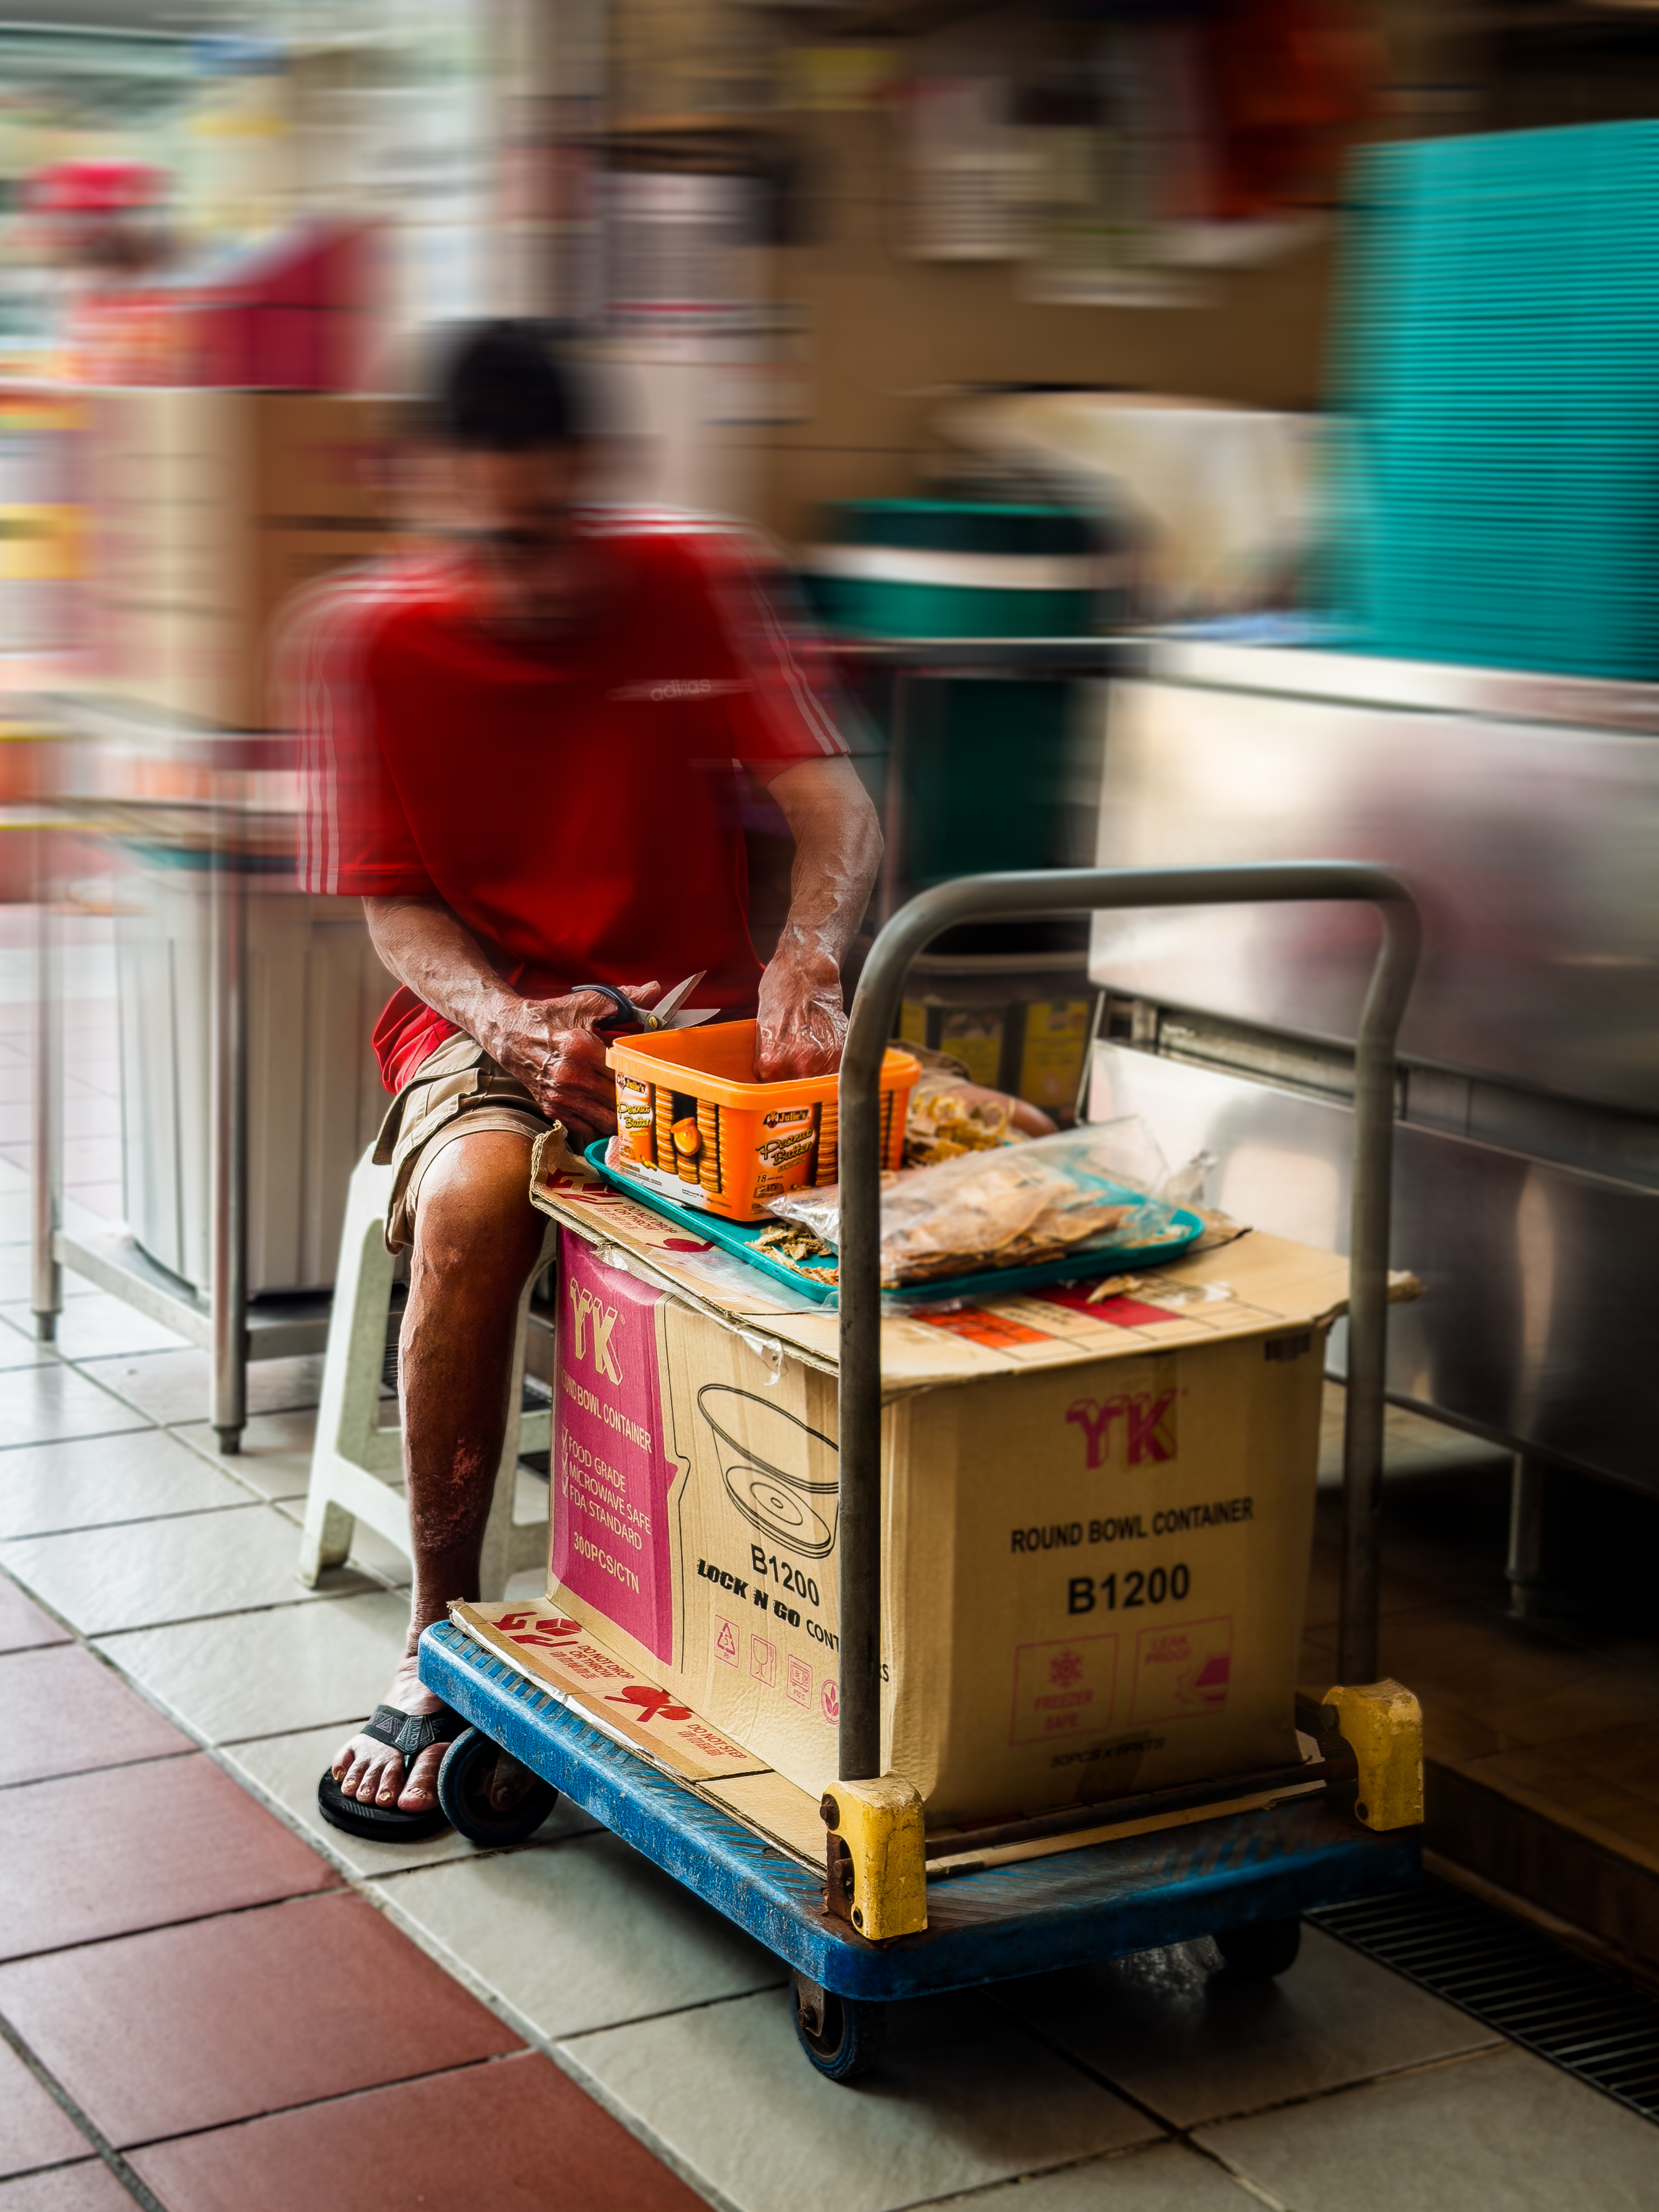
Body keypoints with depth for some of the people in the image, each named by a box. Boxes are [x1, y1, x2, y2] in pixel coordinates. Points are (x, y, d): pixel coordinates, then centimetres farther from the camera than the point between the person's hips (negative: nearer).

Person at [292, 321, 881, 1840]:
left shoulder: (696, 583, -2)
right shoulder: (370, 638, -3)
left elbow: (835, 808, -8)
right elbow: (393, 909, -3)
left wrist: (803, 968, -30)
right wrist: (513, 1027, -25)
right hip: (480, 1011, -1)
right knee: (470, 1204, -36)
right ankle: (442, 1640, -17)